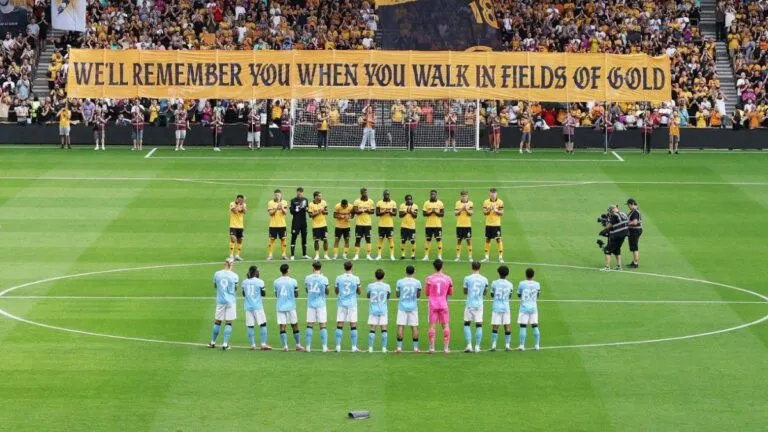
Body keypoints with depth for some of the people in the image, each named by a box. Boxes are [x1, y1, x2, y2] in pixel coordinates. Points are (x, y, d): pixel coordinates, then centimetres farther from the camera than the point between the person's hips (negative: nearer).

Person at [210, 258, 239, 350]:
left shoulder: (217, 274, -2)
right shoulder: (234, 276, -8)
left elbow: (215, 286, 10)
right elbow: (235, 289, -1)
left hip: (220, 300, 2)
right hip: (230, 300, -2)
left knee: (217, 322, 13)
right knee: (228, 323, 2)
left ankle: (213, 342, 22)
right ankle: (225, 344, -2)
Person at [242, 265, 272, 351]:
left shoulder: (245, 282, 4)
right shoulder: (259, 282, -8)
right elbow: (263, 294, -4)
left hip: (248, 307, 4)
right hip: (258, 306, -4)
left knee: (250, 326, 4)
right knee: (262, 324, 2)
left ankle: (253, 345, 2)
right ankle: (263, 344, -3)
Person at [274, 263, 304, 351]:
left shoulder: (276, 282, 0)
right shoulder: (293, 281, -6)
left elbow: (276, 294, 10)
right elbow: (296, 295, 1)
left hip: (280, 307, 1)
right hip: (291, 306, -1)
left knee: (282, 327, 0)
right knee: (295, 325, 11)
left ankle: (285, 346, -7)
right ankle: (298, 345, 16)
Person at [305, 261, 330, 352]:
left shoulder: (307, 278, 0)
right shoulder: (323, 279, -8)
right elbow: (326, 292, -3)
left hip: (310, 303, 2)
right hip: (321, 304, -2)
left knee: (310, 325, 6)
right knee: (323, 325, 1)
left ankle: (308, 346, 5)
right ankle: (324, 347, -3)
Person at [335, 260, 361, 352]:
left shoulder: (339, 278, -2)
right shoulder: (356, 279, -6)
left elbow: (336, 291, 8)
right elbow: (359, 292, 4)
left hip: (341, 304, 1)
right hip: (352, 304, -1)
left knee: (339, 325, 2)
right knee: (353, 326, 3)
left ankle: (338, 346, -1)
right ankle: (354, 347, 1)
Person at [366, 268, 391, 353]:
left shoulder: (370, 286, -4)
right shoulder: (386, 286, -4)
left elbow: (367, 296, 12)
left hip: (373, 310, 0)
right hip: (383, 310, 0)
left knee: (372, 329, 2)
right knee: (384, 329, 3)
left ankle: (370, 348, 0)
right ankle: (384, 347, 0)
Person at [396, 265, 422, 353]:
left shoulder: (400, 282, -4)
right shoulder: (417, 282, -2)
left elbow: (397, 295, 6)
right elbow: (418, 296, 8)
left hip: (402, 307, -1)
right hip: (413, 307, 1)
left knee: (400, 326, 1)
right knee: (414, 327, 5)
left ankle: (399, 347, -3)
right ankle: (415, 347, 4)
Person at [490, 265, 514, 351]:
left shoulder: (494, 283, -4)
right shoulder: (509, 284, 1)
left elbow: (492, 295, 3)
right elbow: (510, 296, 9)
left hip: (496, 307, -1)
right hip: (506, 307, 1)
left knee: (495, 327, 0)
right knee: (507, 326, 5)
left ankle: (493, 345, -4)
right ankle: (507, 345, 4)